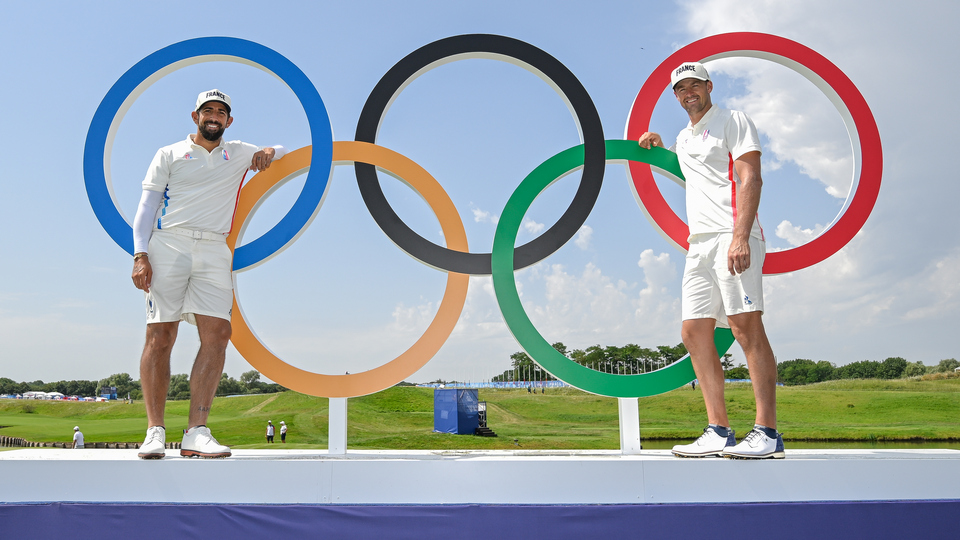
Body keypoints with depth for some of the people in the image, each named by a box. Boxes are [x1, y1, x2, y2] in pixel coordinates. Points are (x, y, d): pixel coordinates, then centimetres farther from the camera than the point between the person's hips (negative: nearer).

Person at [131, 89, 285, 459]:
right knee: (160, 336, -8)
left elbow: (286, 154, 31)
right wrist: (140, 255, -5)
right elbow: (147, 206, 9)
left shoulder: (238, 154, 22)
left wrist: (269, 152, 5)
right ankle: (155, 431, -3)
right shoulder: (169, 154, 16)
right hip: (168, 245, -2)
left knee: (217, 333, -13)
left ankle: (196, 432, -13)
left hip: (214, 251, 2)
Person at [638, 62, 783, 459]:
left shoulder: (733, 121, 5)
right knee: (694, 333, 0)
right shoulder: (683, 138, 26)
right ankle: (719, 431, 2)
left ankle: (768, 433, -14)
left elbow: (750, 179, -8)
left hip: (732, 236, -8)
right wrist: (657, 143, 31)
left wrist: (740, 236, -21)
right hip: (699, 244, 8)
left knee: (746, 325, -16)